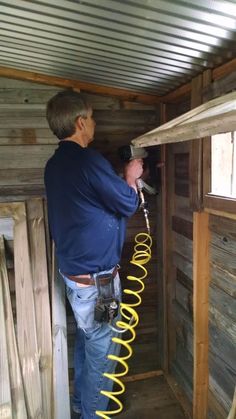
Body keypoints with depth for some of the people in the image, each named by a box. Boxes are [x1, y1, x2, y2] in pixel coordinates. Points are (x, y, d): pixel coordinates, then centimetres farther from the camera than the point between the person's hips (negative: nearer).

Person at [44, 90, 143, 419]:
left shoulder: (55, 165, 7)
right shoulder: (88, 160, -22)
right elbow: (128, 205, -13)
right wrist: (131, 178, 1)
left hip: (73, 269, 9)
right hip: (96, 275, -9)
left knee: (86, 338, 24)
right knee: (102, 348, 9)